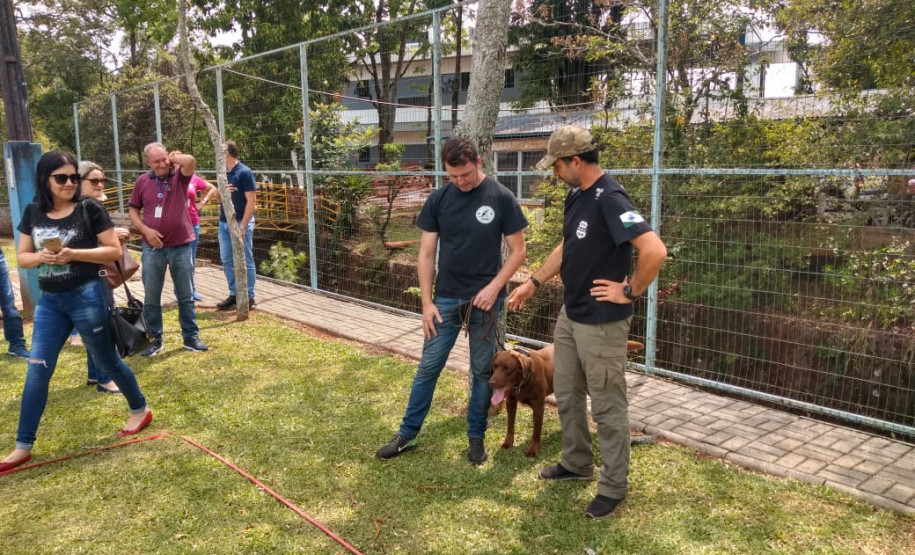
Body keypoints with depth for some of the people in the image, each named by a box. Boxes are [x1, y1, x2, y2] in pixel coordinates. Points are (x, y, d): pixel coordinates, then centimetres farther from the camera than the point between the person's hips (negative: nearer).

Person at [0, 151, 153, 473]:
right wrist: (40, 256, -13)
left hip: (87, 297, -4)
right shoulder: (33, 213, 6)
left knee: (107, 361, 9)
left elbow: (115, 251, -9)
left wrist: (74, 254, -20)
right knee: (37, 371, 3)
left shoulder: (90, 210, -8)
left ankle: (140, 410, 32)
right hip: (49, 301, 4)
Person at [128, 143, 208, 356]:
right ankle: (155, 339, 21)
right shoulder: (142, 182, 3)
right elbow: (133, 210, 8)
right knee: (151, 297, 8)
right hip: (153, 248, 2)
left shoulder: (179, 176, -2)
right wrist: (145, 230, -7)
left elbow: (190, 160, -23)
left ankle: (191, 337, 20)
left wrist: (172, 158, -5)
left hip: (181, 246, -1)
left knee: (185, 296, 9)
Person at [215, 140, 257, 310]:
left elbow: (251, 200, -14)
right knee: (227, 261, 10)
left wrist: (243, 226, -19)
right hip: (224, 223, 8)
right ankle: (234, 294, 20)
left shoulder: (244, 172, -10)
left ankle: (249, 297, 7)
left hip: (241, 223, -8)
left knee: (246, 261, 0)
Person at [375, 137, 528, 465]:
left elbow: (518, 250, -3)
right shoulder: (438, 199, -1)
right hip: (445, 299, 2)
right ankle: (407, 434, 21)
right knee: (427, 368, 8)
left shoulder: (501, 198, -7)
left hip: (485, 301, -2)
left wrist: (494, 287, -15)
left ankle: (476, 437, 26)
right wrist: (427, 302, -3)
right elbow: (426, 254, 2)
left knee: (482, 371, 10)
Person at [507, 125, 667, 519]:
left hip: (602, 322, -9)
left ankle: (614, 486, 21)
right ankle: (577, 463, 38)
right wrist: (532, 283, 19)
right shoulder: (575, 196, 7)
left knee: (607, 406, 5)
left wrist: (630, 293, -19)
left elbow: (655, 251, -31)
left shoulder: (610, 199, -23)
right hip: (570, 315, 10)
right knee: (566, 394, 20)